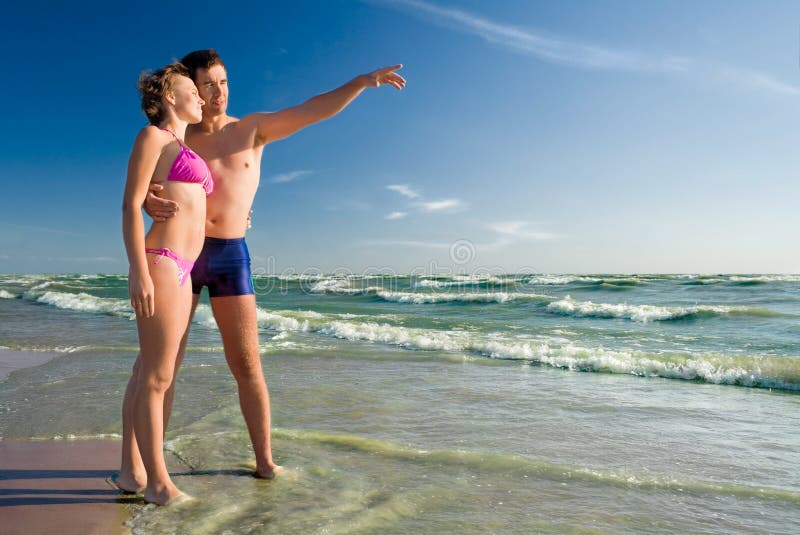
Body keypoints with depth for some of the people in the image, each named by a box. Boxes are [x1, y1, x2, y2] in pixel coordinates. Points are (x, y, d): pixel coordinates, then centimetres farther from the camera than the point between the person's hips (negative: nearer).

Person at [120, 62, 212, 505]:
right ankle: (158, 482, 3)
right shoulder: (153, 136, 0)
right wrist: (138, 270, -18)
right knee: (157, 376, -5)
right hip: (159, 263, -9)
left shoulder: (184, 151, 24)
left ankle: (134, 469, 20)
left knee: (149, 373, 11)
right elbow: (131, 205, -9)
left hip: (181, 270, 9)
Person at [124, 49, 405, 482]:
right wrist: (152, 203, -28)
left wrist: (362, 81, -8)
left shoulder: (252, 130, 8)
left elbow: (314, 110, 2)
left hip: (230, 255, 0)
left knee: (247, 364, 1)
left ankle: (264, 461, 11)